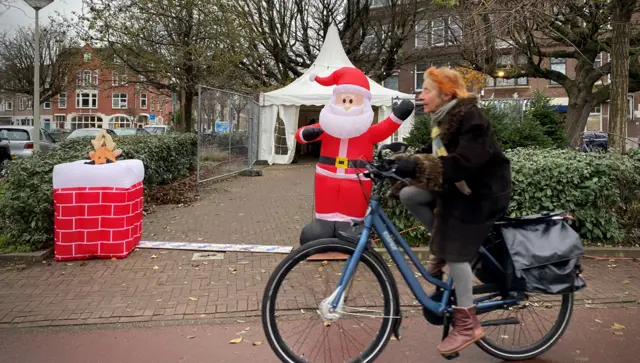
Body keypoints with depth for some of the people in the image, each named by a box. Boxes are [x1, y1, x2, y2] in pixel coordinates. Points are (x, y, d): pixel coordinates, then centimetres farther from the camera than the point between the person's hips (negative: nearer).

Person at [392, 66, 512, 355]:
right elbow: (436, 154, 8)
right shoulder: (444, 118, 5)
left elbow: (465, 162, -37)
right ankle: (441, 245, 12)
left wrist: (418, 166, -45)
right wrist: (406, 160, -6)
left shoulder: (471, 119, -24)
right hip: (458, 186, 9)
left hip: (481, 192, -9)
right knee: (408, 195, -6)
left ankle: (467, 324, 3)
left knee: (456, 252, -10)